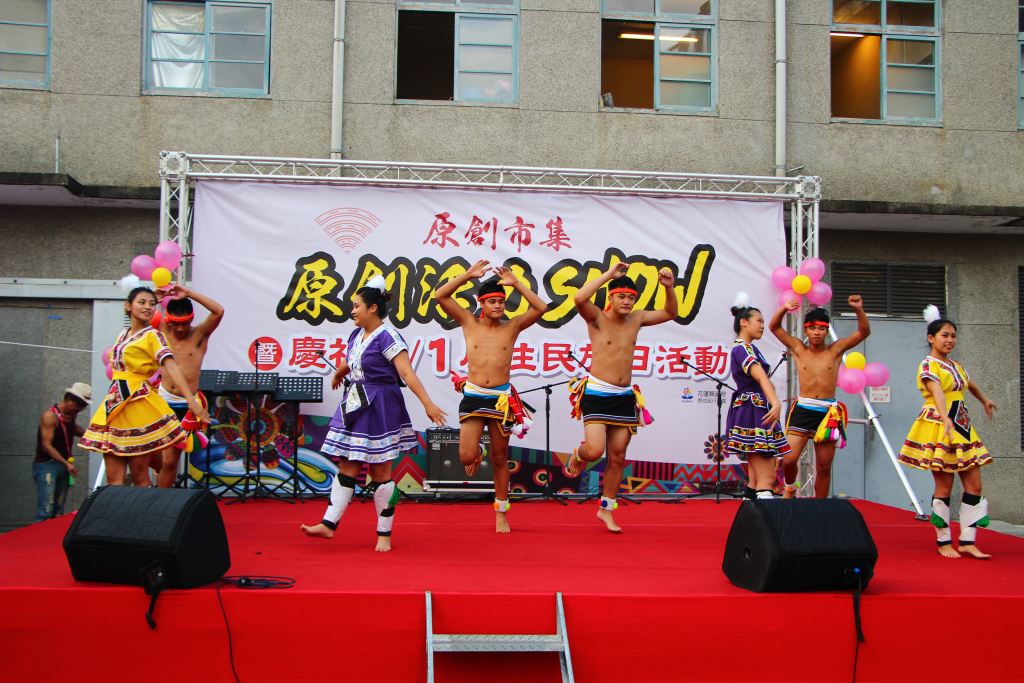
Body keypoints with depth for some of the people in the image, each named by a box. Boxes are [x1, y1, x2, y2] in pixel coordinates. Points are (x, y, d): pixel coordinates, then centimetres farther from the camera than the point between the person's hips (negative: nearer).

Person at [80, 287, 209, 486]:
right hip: (114, 403, 6)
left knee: (139, 475, -2)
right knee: (113, 477, 2)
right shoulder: (123, 334, 15)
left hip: (138, 404, -6)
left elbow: (171, 366, -18)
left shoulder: (153, 335, -5)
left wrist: (191, 399, -31)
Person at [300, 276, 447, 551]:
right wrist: (338, 374, 51)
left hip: (379, 407, -7)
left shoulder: (387, 336, -15)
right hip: (355, 406, 7)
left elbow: (408, 373, -22)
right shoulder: (357, 334, 10)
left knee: (380, 471, 0)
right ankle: (328, 524, 9)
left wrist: (428, 404, -29)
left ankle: (384, 533, 10)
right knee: (347, 466, 7)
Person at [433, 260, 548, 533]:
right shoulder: (469, 322, 3)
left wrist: (516, 283, -9)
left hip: (501, 398, 0)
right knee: (466, 456, -10)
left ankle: (501, 513, 22)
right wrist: (468, 275, -9)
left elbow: (541, 308, -6)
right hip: (473, 396, 0)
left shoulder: (512, 326, 3)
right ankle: (478, 454, 29)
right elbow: (440, 295, -4)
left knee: (500, 458, 9)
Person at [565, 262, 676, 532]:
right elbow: (579, 298, -28)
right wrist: (609, 274, -23)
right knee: (594, 451, -18)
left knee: (617, 457, 8)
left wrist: (668, 287, 0)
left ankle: (606, 509, 22)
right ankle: (578, 455, 21)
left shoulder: (637, 319, 9)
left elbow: (670, 313, 18)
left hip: (624, 396, 5)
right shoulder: (597, 318, -7)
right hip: (597, 394, -5)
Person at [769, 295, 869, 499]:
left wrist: (859, 310, -17)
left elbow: (864, 332, 0)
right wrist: (784, 309, -15)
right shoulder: (799, 349, 6)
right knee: (789, 459, -11)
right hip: (802, 410, -1)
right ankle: (790, 487, 20)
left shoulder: (835, 350, 5)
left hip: (827, 412, 1)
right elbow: (774, 327, 3)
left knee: (824, 466, 7)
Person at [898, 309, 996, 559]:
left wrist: (985, 401, 52)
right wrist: (947, 420, -42)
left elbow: (970, 385, 37)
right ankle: (944, 542, 7)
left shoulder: (955, 366, 15)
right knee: (944, 487, -3)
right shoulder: (928, 365, -9)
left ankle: (967, 542, 6)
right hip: (938, 427, -7)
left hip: (962, 427, 8)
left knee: (974, 485, 1)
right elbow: (937, 393, -27)